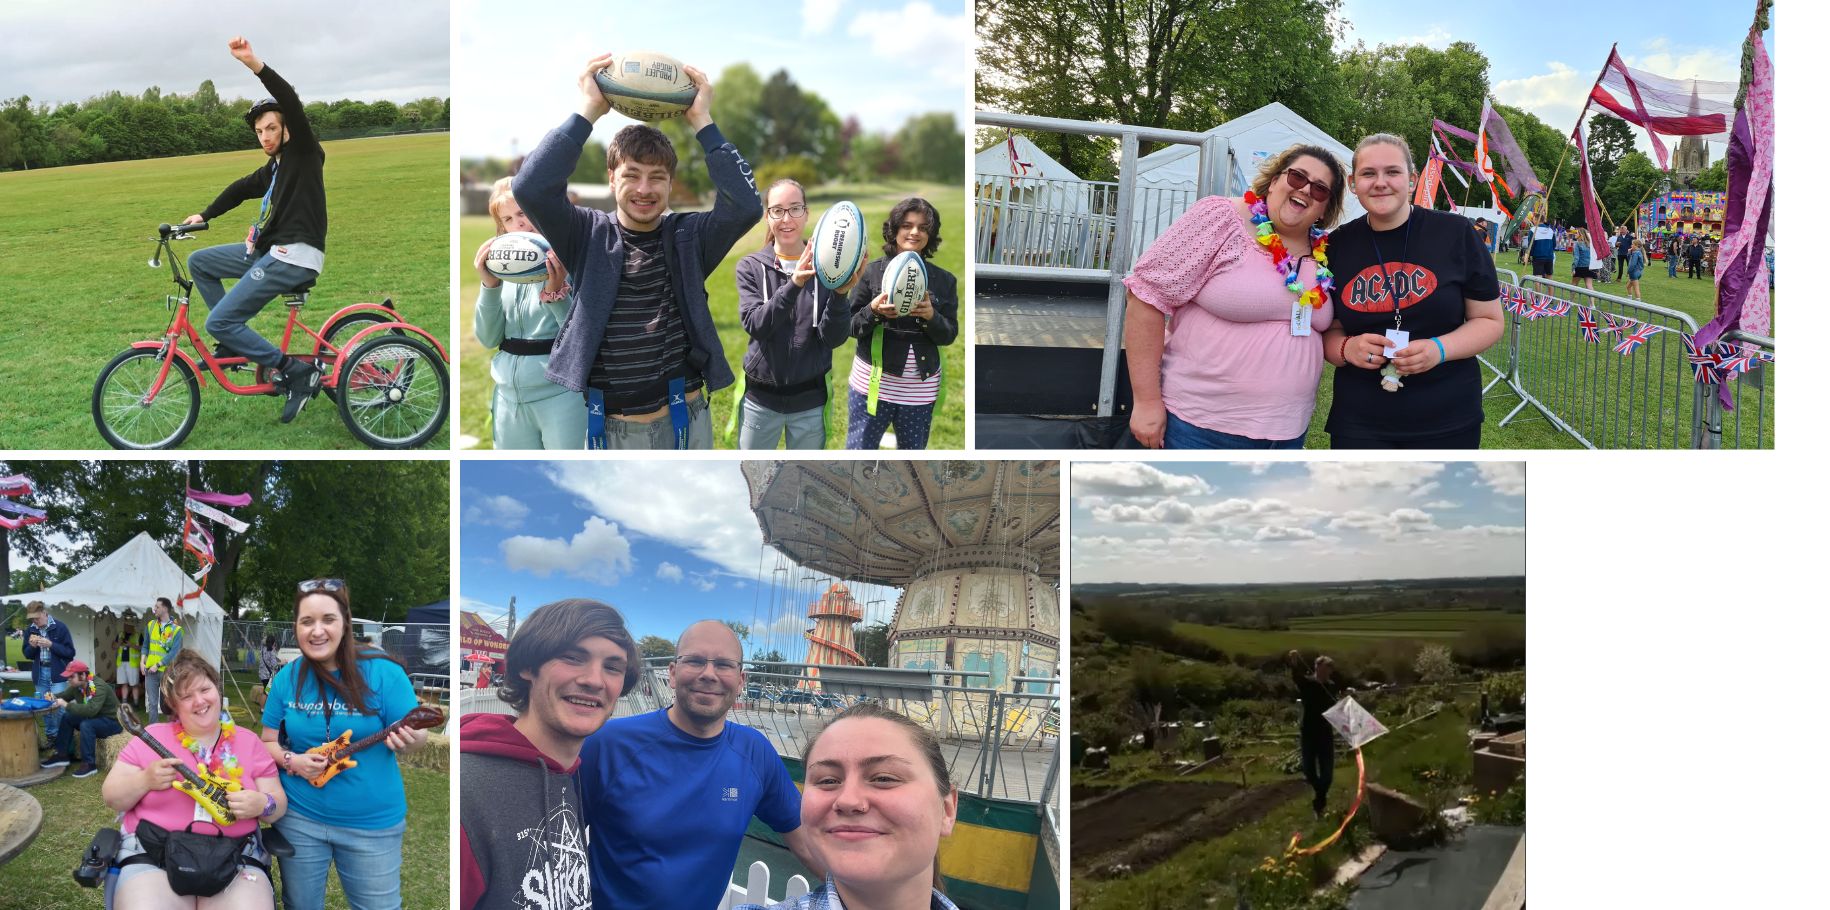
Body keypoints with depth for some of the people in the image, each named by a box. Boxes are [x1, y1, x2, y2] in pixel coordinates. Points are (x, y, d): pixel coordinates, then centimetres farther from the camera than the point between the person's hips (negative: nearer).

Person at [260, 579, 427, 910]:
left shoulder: (382, 672, -12)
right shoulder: (286, 678, -1)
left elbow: (416, 736, -8)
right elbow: (268, 742, 9)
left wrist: (407, 740, -32)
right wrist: (291, 761, -12)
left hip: (373, 823, -3)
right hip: (299, 819, 3)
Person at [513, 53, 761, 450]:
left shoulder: (689, 237, 1)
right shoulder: (589, 236, -1)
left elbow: (746, 205, -17)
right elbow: (531, 188, -17)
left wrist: (702, 121, -15)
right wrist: (588, 111, -17)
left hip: (684, 423, 1)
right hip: (607, 429, 0)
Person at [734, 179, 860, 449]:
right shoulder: (750, 267, -3)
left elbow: (834, 338, -11)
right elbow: (755, 324, -18)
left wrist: (840, 294, -29)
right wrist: (793, 285, -32)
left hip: (810, 399, 0)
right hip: (761, 398, 0)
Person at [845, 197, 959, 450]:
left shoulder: (944, 280, 5)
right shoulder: (872, 271, -1)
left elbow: (949, 335, 4)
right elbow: (849, 326, 0)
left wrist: (931, 316, -16)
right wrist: (874, 312, -21)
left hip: (921, 387, 2)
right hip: (873, 381, -2)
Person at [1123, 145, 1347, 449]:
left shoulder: (1324, 254, 8)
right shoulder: (1221, 217, -9)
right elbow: (1148, 294, -13)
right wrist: (1147, 401, -16)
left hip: (1287, 434, 6)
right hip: (1200, 429, -6)